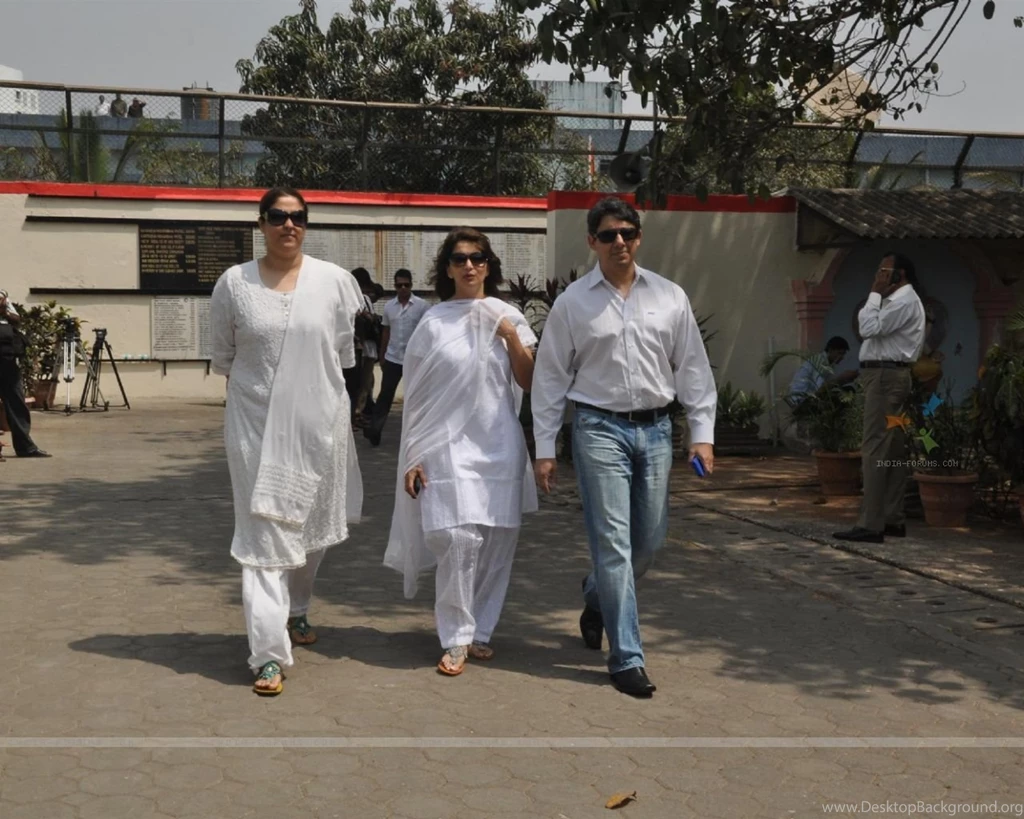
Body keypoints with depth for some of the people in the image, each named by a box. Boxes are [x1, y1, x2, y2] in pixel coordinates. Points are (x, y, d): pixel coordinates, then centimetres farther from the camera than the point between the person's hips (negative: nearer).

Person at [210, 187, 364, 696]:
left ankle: (296, 612, 41)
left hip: (319, 421, 2)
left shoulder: (333, 280, -2)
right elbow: (222, 357, 10)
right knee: (264, 535, -5)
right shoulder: (234, 283, -2)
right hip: (256, 424, -2)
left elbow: (343, 354, 8)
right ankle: (269, 654, -5)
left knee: (310, 528, 16)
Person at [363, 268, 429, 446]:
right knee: (385, 394, -1)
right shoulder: (389, 306, 5)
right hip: (392, 358, 3)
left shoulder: (422, 306, -7)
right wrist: (382, 356, 13)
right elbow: (386, 332, 12)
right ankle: (374, 429, -4)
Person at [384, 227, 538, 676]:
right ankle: (456, 640, 0)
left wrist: (512, 337, -9)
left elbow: (527, 383, 5)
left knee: (498, 542, 3)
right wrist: (413, 457, 0)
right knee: (459, 538, -13)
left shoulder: (507, 317, 7)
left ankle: (480, 629, 20)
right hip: (449, 446, -2)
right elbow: (417, 396, 3)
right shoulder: (433, 322, 2)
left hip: (500, 446, 2)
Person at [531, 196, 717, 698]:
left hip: (655, 427, 3)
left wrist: (702, 434, 1)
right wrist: (544, 449, 0)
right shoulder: (571, 303, 1)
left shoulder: (669, 297, 6)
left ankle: (596, 596, 42)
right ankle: (626, 658, 2)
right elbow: (550, 378, 3)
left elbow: (693, 368, 8)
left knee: (650, 538, 11)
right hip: (600, 427, -3)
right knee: (614, 541, -6)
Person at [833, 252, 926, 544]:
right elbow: (867, 327, 18)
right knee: (893, 451, 11)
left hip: (886, 376, -11)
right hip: (889, 376, 11)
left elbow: (869, 328, -20)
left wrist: (875, 293, -13)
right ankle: (893, 518, 15)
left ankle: (871, 524, -15)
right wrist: (878, 296, 12)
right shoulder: (898, 300, 21)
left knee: (875, 450, -13)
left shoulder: (903, 301, -12)